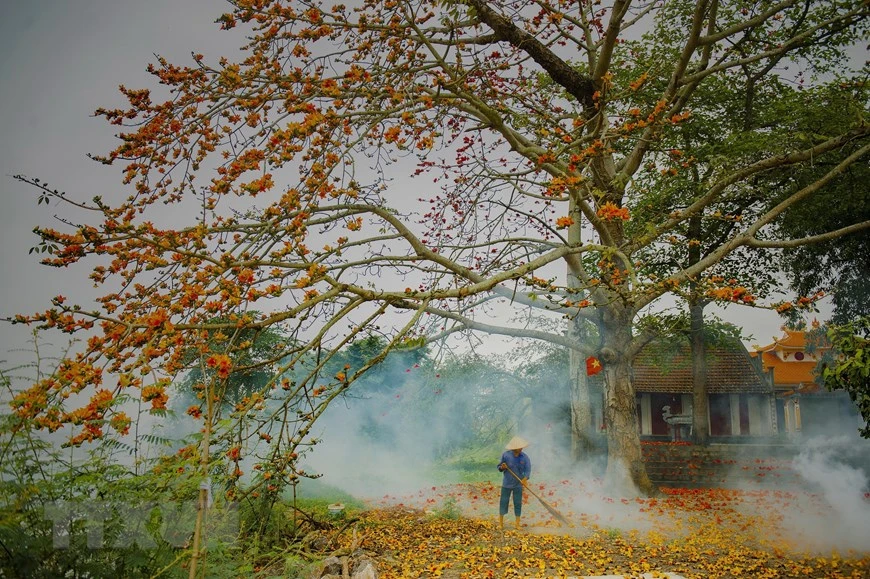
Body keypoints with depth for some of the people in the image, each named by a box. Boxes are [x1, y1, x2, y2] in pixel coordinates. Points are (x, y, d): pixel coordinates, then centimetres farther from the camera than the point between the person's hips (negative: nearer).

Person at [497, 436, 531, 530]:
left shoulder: (525, 457, -7)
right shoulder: (506, 455, -7)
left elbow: (528, 470, -13)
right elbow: (499, 467, 3)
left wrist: (525, 479, -32)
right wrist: (502, 467, -21)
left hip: (518, 484, 0)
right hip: (507, 483, 0)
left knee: (518, 503, 4)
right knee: (503, 502, 4)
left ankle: (517, 524, 15)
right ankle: (501, 523, 17)